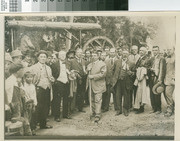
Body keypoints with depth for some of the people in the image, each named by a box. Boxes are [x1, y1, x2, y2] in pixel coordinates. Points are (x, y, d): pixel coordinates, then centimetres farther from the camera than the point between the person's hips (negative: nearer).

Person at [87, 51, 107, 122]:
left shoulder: (102, 64, -3)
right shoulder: (90, 65, 19)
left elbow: (103, 74, -13)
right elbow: (87, 73, 22)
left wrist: (93, 76, -16)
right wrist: (88, 70, -1)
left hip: (98, 85, -6)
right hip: (91, 85, 6)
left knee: (97, 100, -8)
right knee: (91, 100, 10)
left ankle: (97, 115, -6)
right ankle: (93, 113, 22)